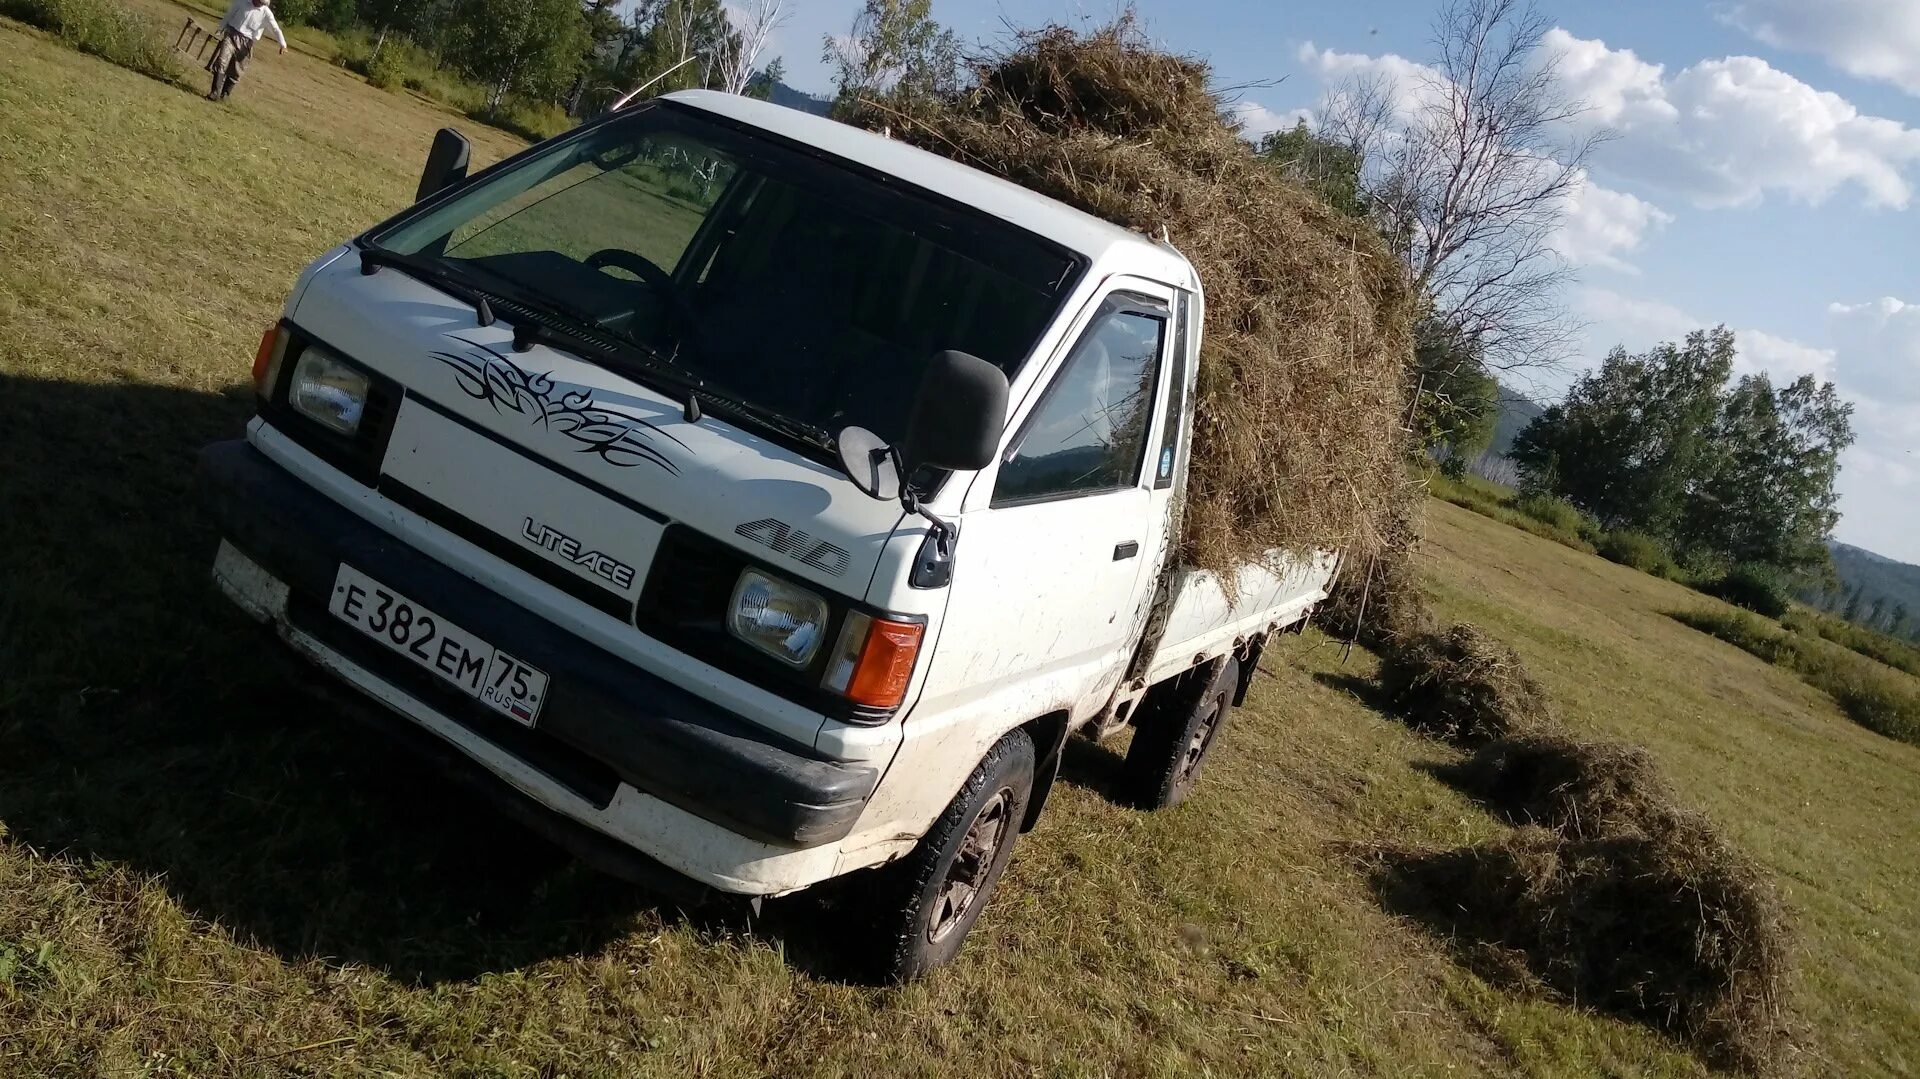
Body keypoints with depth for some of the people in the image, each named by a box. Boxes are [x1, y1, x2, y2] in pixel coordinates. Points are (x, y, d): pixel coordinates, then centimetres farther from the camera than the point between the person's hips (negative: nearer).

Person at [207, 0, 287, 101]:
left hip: (245, 43, 0)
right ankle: (215, 93, -12)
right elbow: (229, 15, 13)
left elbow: (276, 29, -12)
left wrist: (283, 44, -26)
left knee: (235, 72, 4)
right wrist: (222, 28, 18)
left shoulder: (266, 13, -4)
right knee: (221, 64, -13)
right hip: (231, 35, 0)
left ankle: (224, 94, 21)